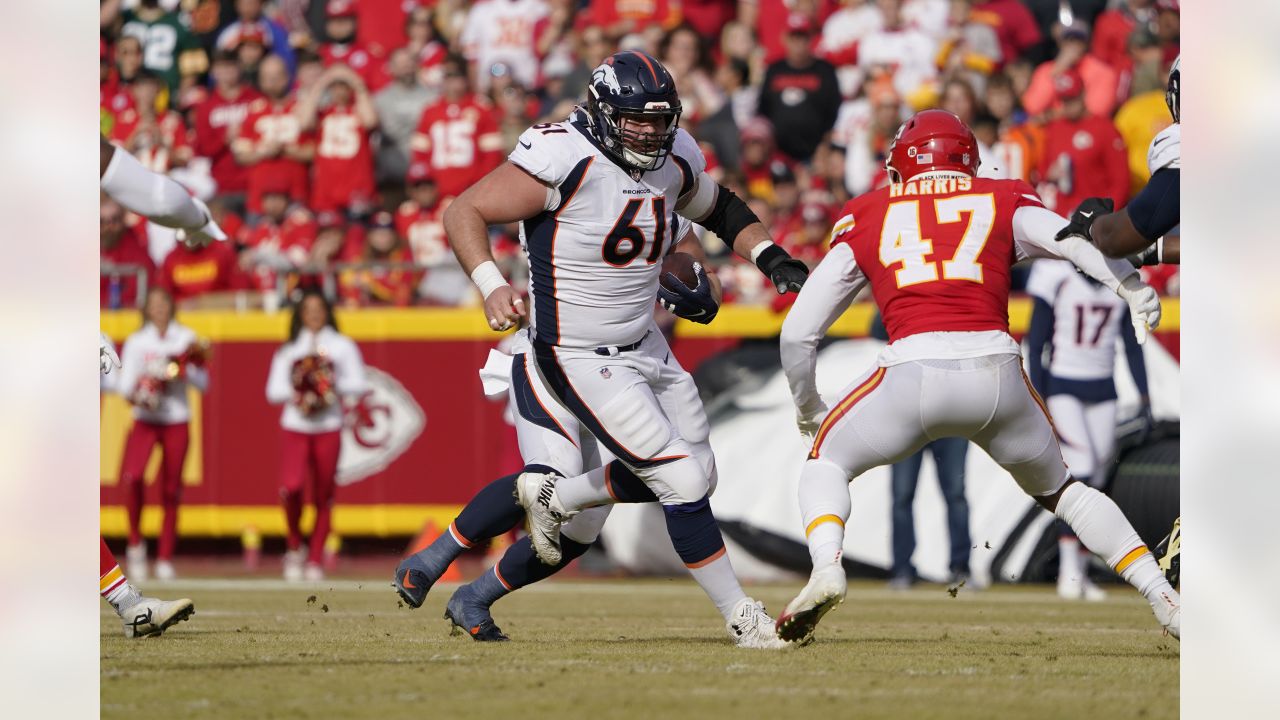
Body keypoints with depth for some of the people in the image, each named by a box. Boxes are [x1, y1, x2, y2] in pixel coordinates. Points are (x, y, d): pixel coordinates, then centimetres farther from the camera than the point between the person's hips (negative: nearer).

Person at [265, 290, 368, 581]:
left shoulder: (342, 346, 9)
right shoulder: (288, 350, 13)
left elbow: (358, 385, 5)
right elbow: (273, 391, 10)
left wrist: (334, 386, -12)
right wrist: (295, 390, -9)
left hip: (328, 429, 0)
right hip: (294, 426, 0)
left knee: (323, 496, 1)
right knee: (291, 486, -20)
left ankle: (315, 560, 10)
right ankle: (294, 545, 3)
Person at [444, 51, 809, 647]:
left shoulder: (674, 161, 0)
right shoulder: (565, 162, -23)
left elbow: (719, 209, 22)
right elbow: (464, 213, -20)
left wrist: (768, 256, 6)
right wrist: (491, 285, -34)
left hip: (646, 346, 8)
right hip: (583, 362, -8)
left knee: (696, 475, 13)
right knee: (683, 482, -11)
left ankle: (553, 497, 29)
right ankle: (740, 615, 3)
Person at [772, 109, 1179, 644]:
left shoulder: (864, 217, 20)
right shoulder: (1003, 202, 20)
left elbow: (797, 333, 20)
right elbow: (1074, 240, -3)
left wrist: (807, 409, 35)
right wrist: (1135, 290, -16)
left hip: (912, 374, -1)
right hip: (998, 374, 2)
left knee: (827, 462, 24)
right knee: (1059, 486, 26)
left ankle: (827, 567, -5)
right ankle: (1162, 595, 16)